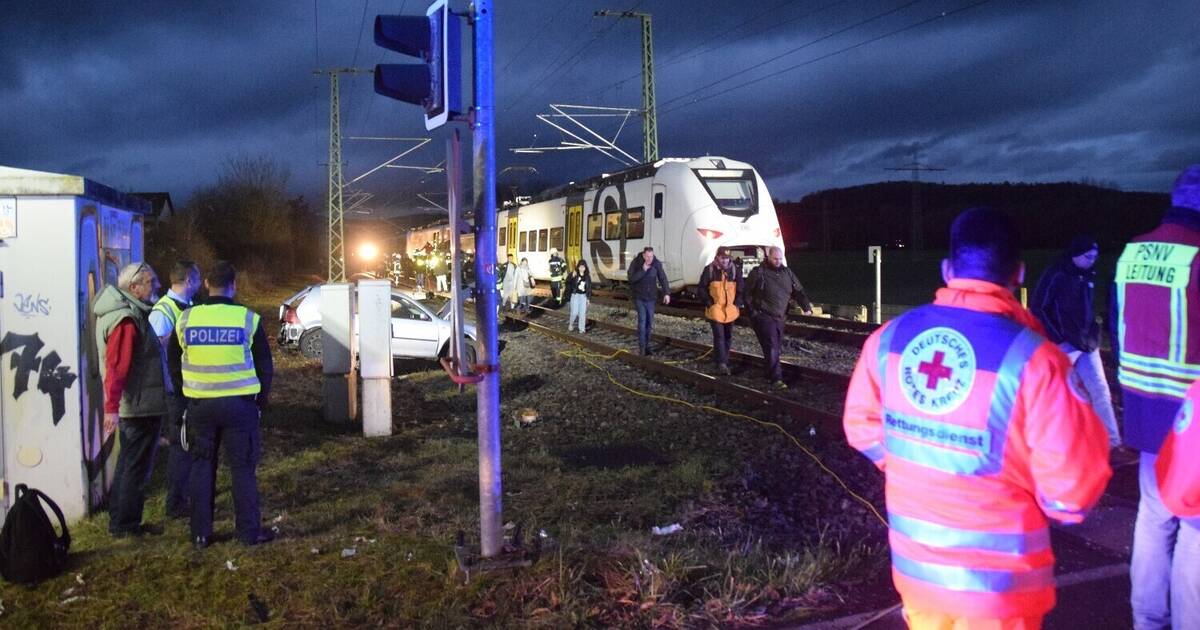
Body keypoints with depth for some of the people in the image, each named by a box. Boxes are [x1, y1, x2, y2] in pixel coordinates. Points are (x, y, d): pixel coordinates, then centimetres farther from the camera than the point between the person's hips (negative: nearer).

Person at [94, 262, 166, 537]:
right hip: (141, 406, -11)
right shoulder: (127, 320, -21)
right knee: (138, 466, 1)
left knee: (128, 462, 19)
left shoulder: (130, 313, 10)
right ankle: (126, 525, 11)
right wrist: (111, 407, -29)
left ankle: (119, 520, 30)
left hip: (133, 404, 11)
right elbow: (116, 366, -27)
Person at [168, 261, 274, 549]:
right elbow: (265, 366, -1)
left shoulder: (186, 319, 0)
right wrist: (261, 401, 11)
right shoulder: (248, 319, -8)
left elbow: (174, 364, 9)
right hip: (239, 404, -2)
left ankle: (200, 533, 18)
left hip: (199, 405, 2)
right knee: (242, 468, 6)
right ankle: (250, 531, 11)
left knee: (201, 467, 13)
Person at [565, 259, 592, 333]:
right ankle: (570, 323, 23)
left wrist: (588, 297, 8)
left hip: (583, 296, 3)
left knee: (583, 313, 5)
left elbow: (589, 287, 8)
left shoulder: (587, 276, 2)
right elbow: (568, 282, -20)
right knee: (575, 312, -4)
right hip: (575, 295, -3)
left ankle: (582, 328, 14)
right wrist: (572, 276, -37)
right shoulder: (574, 274, -10)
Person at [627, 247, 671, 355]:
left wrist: (666, 293, -20)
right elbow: (631, 278, -17)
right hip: (639, 297, -2)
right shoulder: (636, 263, -12)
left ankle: (647, 344, 19)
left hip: (651, 297, 2)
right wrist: (643, 270, -27)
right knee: (642, 319, -11)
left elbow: (663, 278, -10)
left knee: (650, 321, 7)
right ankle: (642, 346, -6)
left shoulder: (657, 264, -8)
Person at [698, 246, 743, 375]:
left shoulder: (735, 270, 3)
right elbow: (701, 287, -2)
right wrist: (709, 302, -8)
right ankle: (721, 363, -11)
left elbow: (740, 288, 9)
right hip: (715, 309, -4)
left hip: (730, 309, 4)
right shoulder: (709, 270, -6)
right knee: (719, 336, -10)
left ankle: (723, 359, 27)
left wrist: (738, 303, -1)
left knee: (728, 336, 12)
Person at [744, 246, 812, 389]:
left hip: (780, 317, 6)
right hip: (764, 317, -6)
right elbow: (747, 293, -2)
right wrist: (752, 311, -7)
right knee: (772, 347, -14)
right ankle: (776, 379, -15)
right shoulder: (758, 272, -6)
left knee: (777, 347, 11)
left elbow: (798, 291, 14)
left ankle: (769, 373, 27)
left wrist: (806, 306, 1)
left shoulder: (787, 273, 11)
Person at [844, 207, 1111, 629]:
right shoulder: (1032, 359, -23)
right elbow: (1074, 487, -18)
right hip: (996, 585, -4)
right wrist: (1046, 501, 3)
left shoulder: (891, 337, -9)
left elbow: (862, 424, 4)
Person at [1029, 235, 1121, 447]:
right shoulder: (1056, 274, -12)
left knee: (1100, 389, 5)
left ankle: (1111, 440, 13)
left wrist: (1093, 335, 8)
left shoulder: (1089, 275, 9)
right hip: (1063, 345, -6)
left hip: (1087, 343, 6)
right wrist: (1057, 340, -14)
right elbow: (1037, 309, -12)